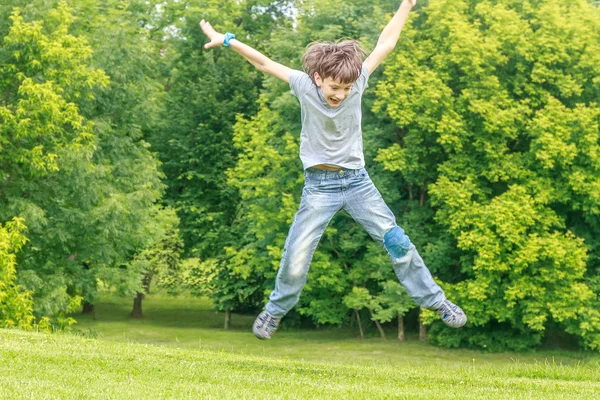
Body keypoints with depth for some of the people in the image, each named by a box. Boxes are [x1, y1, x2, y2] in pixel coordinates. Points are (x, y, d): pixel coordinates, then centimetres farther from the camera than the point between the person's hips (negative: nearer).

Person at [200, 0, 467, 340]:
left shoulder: (357, 82, -10)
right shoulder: (305, 87, -13)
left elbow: (386, 44, -6)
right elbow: (264, 62, -11)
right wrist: (227, 40, -14)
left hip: (358, 182, 1)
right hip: (319, 187, -1)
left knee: (397, 242, -4)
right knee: (296, 255, -3)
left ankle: (436, 302, 7)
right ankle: (276, 310, 21)